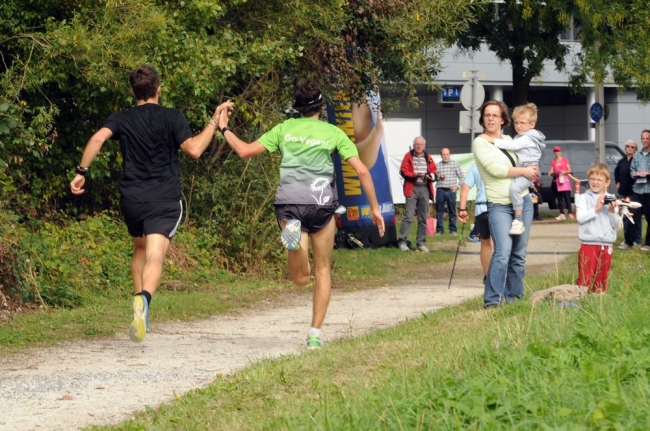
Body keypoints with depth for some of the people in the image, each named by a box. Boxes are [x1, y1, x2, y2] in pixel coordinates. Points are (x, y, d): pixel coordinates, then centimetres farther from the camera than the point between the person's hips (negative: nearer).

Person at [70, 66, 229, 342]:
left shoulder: (121, 119, 7)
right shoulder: (172, 117, 0)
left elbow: (98, 137, -11)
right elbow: (194, 150, -11)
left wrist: (82, 171, -9)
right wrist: (214, 122, 0)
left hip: (131, 199, 3)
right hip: (165, 200, -3)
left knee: (140, 249, 27)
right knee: (154, 257, -15)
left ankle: (139, 304, 22)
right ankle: (144, 299, -43)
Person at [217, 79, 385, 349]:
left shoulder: (284, 129, 9)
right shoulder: (333, 133, 7)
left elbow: (244, 151, 5)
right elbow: (362, 170, 2)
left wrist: (223, 128, 21)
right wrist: (374, 207, 10)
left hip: (288, 204, 1)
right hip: (321, 204, -1)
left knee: (300, 278, -1)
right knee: (322, 270, 15)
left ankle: (294, 235, -32)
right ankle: (315, 333, 8)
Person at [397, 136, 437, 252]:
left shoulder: (429, 158, 12)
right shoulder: (408, 156, 2)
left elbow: (434, 172, 11)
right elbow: (403, 171, -6)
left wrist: (431, 176, -12)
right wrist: (415, 175, -20)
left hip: (425, 189, 4)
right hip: (412, 188, -4)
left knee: (423, 218, 6)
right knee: (408, 216, -10)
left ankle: (421, 243, 12)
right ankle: (402, 241, -6)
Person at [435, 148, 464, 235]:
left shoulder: (455, 164, 7)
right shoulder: (437, 165, 8)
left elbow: (461, 177, 8)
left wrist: (457, 186, -3)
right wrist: (439, 177, -12)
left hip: (451, 191, -1)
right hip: (440, 191, 1)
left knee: (452, 211, 2)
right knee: (439, 211, 1)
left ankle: (453, 229, 9)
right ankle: (439, 230, 7)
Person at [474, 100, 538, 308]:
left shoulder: (508, 140, 13)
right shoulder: (480, 143, -5)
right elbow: (495, 168, -18)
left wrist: (531, 171, 7)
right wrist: (523, 171, -11)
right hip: (499, 205, -6)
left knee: (519, 254, 7)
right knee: (503, 252, -19)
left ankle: (514, 297, 15)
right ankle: (492, 300, -19)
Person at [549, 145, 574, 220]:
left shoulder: (565, 160, 7)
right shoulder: (553, 162, 13)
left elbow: (569, 170, 2)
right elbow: (551, 172, 9)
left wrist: (564, 172, -16)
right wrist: (553, 173, -13)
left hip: (564, 180, -3)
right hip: (556, 181, 3)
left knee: (567, 197, -12)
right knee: (559, 198, 1)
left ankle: (569, 212, -15)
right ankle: (561, 213, 2)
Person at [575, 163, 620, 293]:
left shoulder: (611, 199, 8)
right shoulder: (583, 198, 0)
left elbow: (616, 224, 5)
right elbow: (580, 217, -14)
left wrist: (612, 211, -11)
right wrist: (596, 209, -19)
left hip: (606, 245, 3)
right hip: (588, 244, -3)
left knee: (602, 278, 10)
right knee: (585, 277, -6)